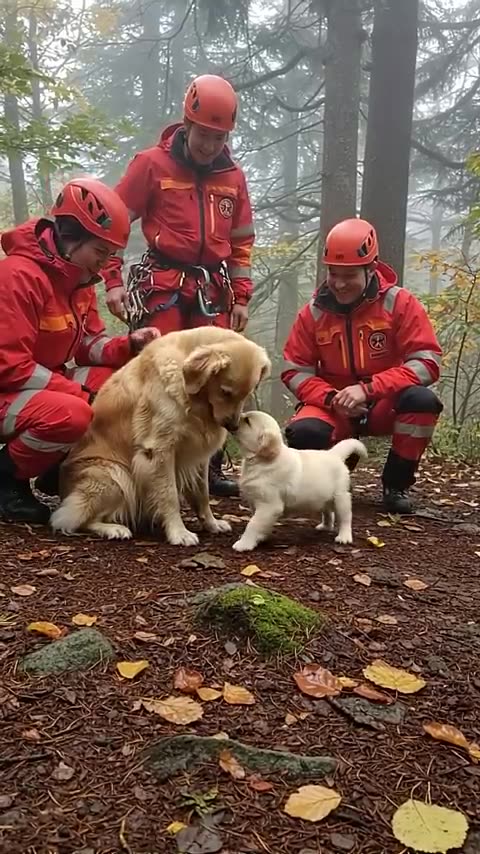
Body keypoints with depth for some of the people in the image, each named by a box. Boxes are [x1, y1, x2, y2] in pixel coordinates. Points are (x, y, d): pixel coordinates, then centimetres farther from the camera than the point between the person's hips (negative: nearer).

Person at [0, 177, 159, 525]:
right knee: (72, 414, -37)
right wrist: (82, 394, -26)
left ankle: (62, 468, 5)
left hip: (49, 384, 9)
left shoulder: (79, 279, 6)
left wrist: (129, 345, -12)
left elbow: (89, 346, 9)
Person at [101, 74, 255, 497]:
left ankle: (210, 466, 14)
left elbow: (242, 241, 17)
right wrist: (112, 280, -9)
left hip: (213, 288, 5)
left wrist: (241, 296, 10)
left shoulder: (232, 176, 11)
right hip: (164, 284, -4)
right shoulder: (152, 164, -2)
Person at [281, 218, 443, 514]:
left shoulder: (400, 303, -11)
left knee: (423, 400, -34)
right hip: (333, 407, 1)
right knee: (303, 433, -31)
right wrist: (331, 398, -22)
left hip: (384, 405, -1)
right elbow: (295, 371, -3)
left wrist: (367, 389, -28)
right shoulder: (313, 312, -5)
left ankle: (397, 483, -8)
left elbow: (427, 362, -18)